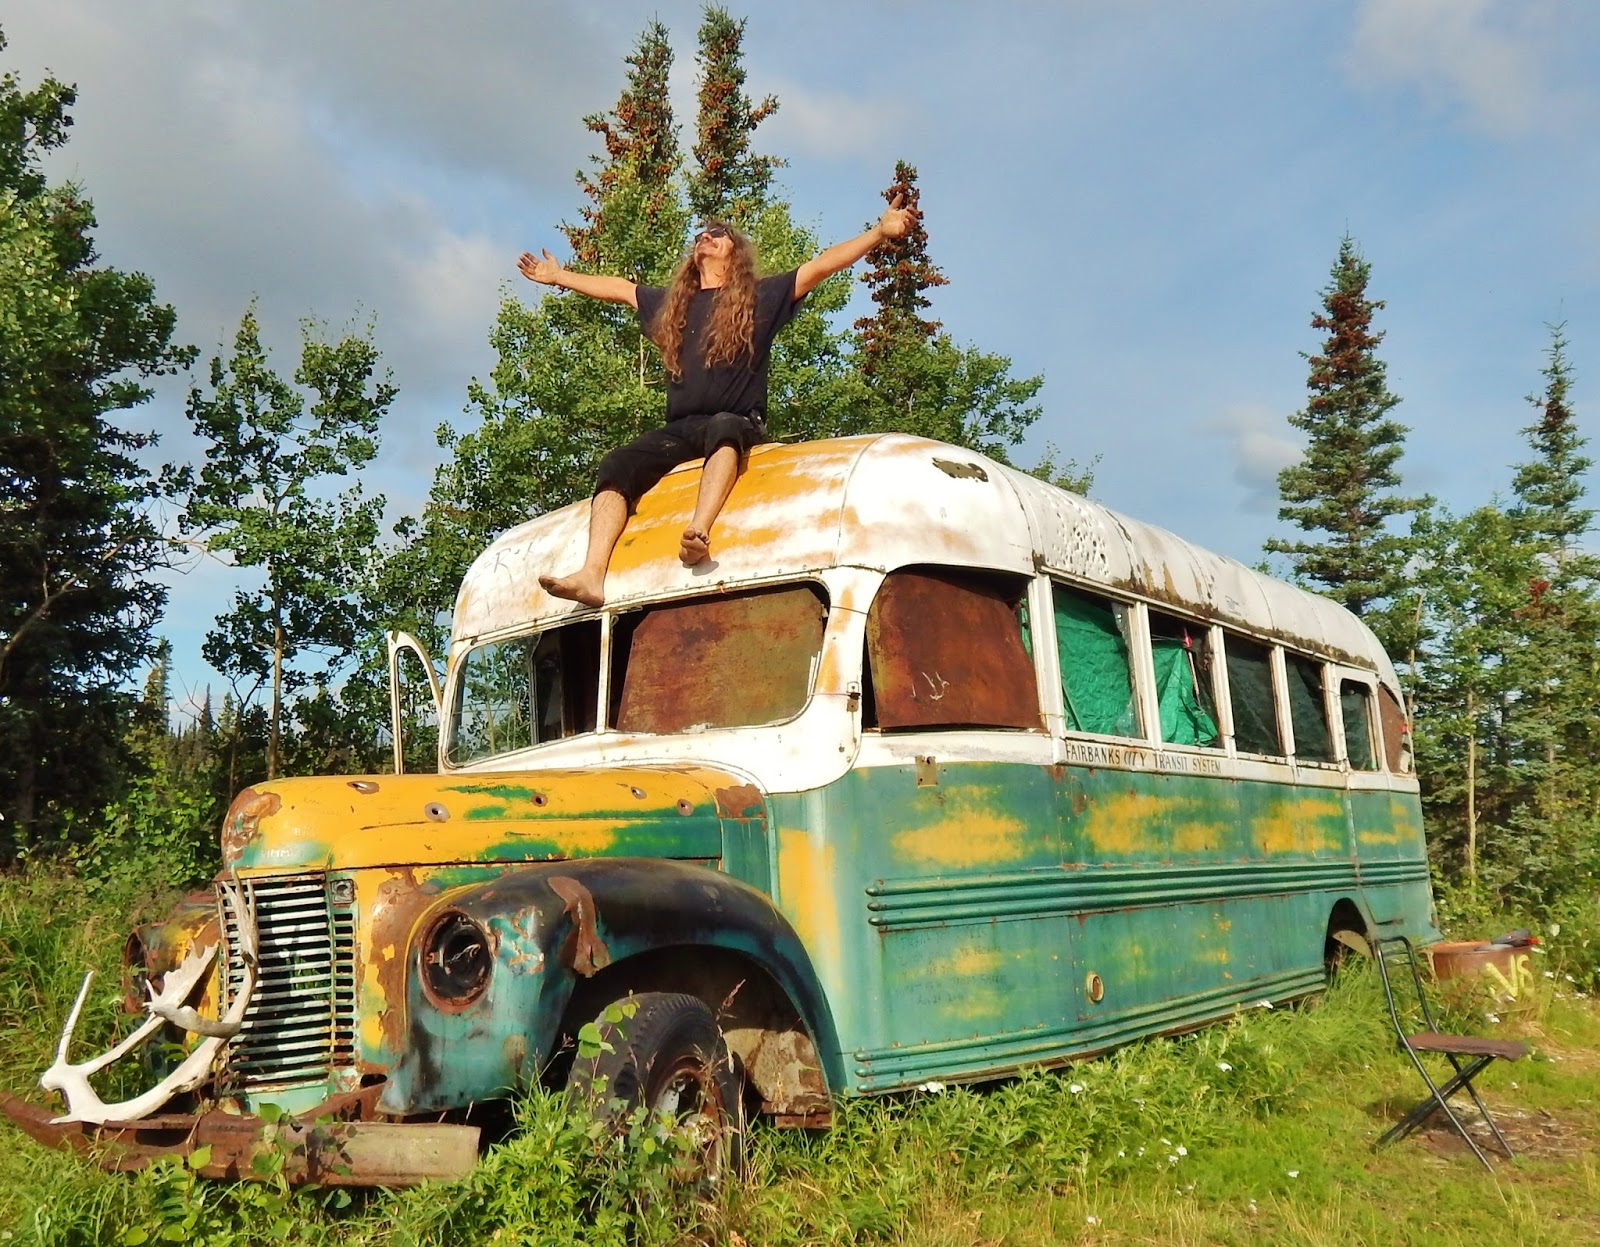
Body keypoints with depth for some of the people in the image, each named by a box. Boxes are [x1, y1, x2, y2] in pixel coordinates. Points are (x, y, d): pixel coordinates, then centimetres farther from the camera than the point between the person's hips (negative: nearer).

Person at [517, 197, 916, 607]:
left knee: (722, 427, -40)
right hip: (678, 430, 4)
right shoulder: (670, 304, 26)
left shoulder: (760, 297, 12)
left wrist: (880, 232, -5)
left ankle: (698, 531, -63)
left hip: (738, 425, -4)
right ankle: (591, 576, -40)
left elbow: (821, 265, 4)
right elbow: (617, 288, 39)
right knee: (617, 464, -22)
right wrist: (558, 276, 47)